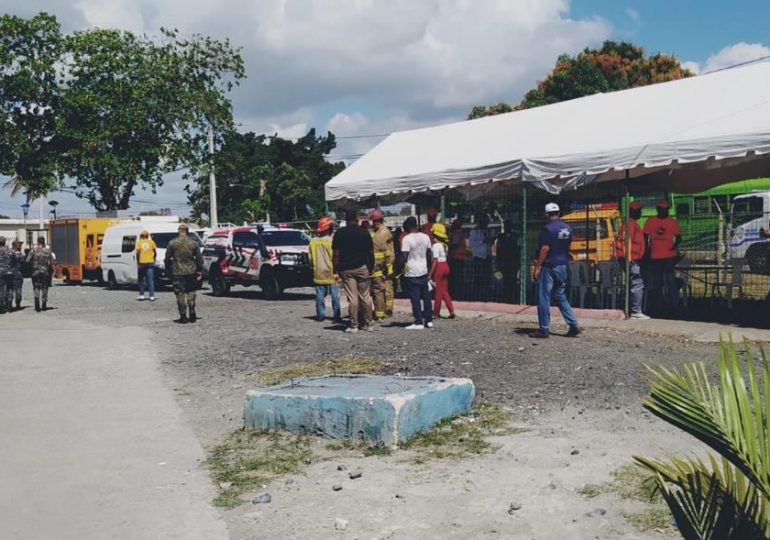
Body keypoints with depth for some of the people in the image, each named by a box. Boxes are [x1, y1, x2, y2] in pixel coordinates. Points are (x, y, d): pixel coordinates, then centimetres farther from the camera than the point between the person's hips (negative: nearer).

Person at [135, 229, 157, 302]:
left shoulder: (139, 242, 1)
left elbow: (138, 253, -7)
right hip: (150, 263, 0)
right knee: (150, 280, 0)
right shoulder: (151, 242, 3)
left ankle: (141, 295, 15)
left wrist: (138, 263, -4)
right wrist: (154, 260, 14)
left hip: (142, 263, 0)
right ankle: (152, 296, -5)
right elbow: (155, 252, 0)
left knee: (141, 279, 13)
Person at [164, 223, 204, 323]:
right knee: (191, 292, 13)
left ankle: (183, 316, 1)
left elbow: (167, 258, -2)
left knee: (180, 294, 1)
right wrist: (199, 270, 11)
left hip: (177, 272, -3)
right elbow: (199, 258, 5)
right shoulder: (193, 243, 4)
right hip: (191, 272, 3)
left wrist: (168, 269, 9)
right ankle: (192, 315, 10)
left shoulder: (172, 243, -5)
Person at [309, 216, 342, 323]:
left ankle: (320, 315, 9)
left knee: (320, 295, 8)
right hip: (331, 273, -4)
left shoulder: (313, 241, 3)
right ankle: (337, 316, 2)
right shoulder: (332, 240, -12)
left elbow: (311, 258, 9)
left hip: (318, 273, 4)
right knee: (335, 295, 1)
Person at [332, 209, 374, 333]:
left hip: (346, 269, -1)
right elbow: (371, 252, 3)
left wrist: (337, 269, 3)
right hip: (362, 267, 1)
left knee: (352, 298, -1)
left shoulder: (339, 233, -1)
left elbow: (336, 254, -3)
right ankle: (368, 324, 13)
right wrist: (371, 267, 13)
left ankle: (353, 326, 0)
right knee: (365, 297, 8)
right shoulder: (364, 233, 1)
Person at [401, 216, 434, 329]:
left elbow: (404, 257, -17)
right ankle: (429, 320, 17)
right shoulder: (425, 237, 5)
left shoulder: (407, 239, -14)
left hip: (412, 273, -6)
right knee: (426, 296, 12)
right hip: (423, 270, 6)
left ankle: (419, 322, -1)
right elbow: (429, 254, 12)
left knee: (415, 298, -2)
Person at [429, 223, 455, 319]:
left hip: (439, 267, -7)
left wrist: (430, 273, -16)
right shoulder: (445, 245, 10)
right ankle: (451, 310, 5)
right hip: (445, 265, 7)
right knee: (444, 290, 13)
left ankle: (436, 313, 11)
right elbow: (445, 256, 8)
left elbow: (435, 261, -18)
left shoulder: (435, 246, -15)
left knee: (438, 291, 2)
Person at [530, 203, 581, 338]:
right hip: (562, 266, 7)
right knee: (561, 297, 16)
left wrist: (537, 267, -14)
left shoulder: (548, 228, -14)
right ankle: (574, 325, 10)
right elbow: (567, 247, 15)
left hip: (549, 266, -7)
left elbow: (545, 249, -18)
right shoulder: (567, 228, 8)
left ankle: (544, 329, 3)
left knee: (544, 298, 0)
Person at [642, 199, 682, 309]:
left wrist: (675, 245, -17)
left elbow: (678, 237, 2)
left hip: (669, 256, -2)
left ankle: (674, 303, -2)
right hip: (655, 257, 2)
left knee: (670, 280, -8)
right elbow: (645, 237, 8)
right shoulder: (650, 221, 4)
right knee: (657, 280, 11)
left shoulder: (672, 222, 1)